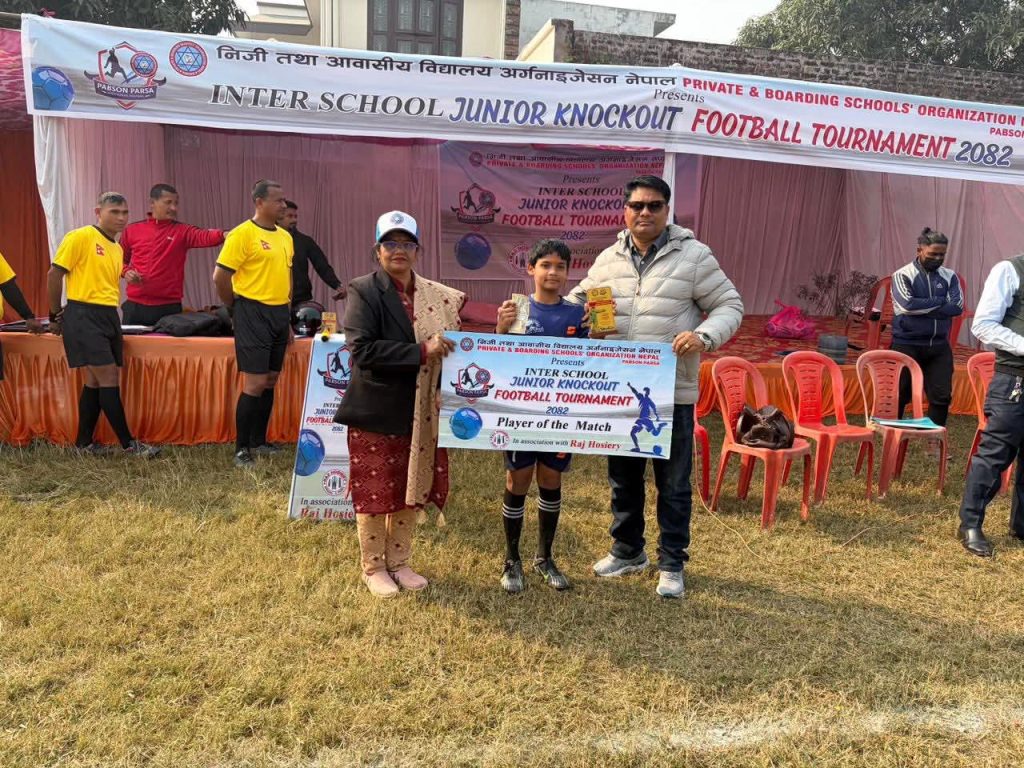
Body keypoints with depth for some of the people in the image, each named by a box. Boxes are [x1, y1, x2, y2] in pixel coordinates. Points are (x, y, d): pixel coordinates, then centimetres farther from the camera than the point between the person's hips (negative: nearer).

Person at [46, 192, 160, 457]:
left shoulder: (117, 249, 16)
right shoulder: (80, 237, -7)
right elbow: (54, 274, -6)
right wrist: (55, 314, -1)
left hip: (109, 316, 8)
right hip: (84, 316, -8)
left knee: (95, 380, 10)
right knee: (108, 379, -8)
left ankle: (84, 442, 20)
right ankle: (129, 443, -3)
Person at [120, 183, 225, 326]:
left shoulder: (182, 231, 0)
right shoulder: (132, 230, 7)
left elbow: (204, 237, -21)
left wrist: (223, 234, -42)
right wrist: (126, 271, -4)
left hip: (169, 307, -2)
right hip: (135, 306, 2)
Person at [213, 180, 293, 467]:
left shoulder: (285, 237, 13)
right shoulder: (242, 234, -11)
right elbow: (220, 276, -12)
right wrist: (237, 308, 0)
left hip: (280, 314, 8)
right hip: (254, 313, -7)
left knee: (270, 381, 13)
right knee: (255, 383, -8)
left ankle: (259, 441, 25)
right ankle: (241, 449, 3)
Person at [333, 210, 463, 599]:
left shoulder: (436, 295, 7)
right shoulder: (363, 290, -9)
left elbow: (446, 347, 16)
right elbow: (362, 349, -22)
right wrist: (421, 352, -23)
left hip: (419, 412, 5)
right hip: (376, 411, -5)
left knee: (412, 489, 14)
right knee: (375, 492, 7)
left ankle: (399, 562, 32)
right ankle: (373, 567, 26)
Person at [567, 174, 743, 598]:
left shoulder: (693, 255, -5)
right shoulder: (608, 259, 7)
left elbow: (729, 306, -2)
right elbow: (579, 300, 19)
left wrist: (704, 336, -22)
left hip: (671, 392, -4)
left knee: (673, 483, 7)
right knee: (623, 476, 18)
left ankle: (672, 564, 23)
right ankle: (627, 550, 36)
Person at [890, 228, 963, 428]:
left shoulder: (950, 276, 7)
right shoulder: (902, 275, -3)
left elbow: (957, 306, -7)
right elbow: (907, 304, -19)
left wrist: (921, 309, -13)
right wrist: (940, 301, -9)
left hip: (939, 346, 4)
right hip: (907, 345, -4)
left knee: (942, 395, 4)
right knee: (899, 396, 1)